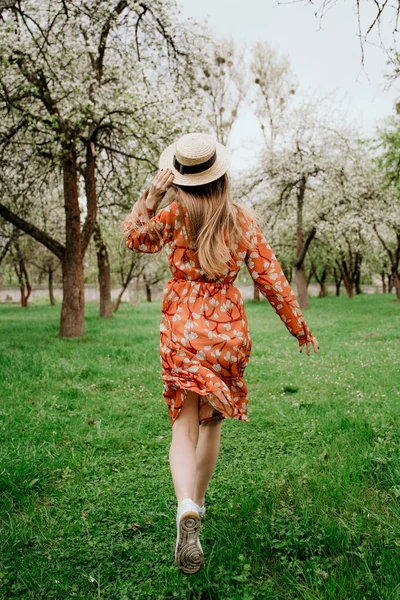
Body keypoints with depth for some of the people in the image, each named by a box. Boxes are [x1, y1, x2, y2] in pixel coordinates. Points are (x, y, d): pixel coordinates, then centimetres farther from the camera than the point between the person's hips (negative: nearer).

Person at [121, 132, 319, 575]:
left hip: (182, 330, -2)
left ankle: (187, 509, -25)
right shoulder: (243, 221, 1)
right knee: (212, 422, 20)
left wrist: (150, 197, 2)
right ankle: (197, 502, 35)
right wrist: (300, 330, 13)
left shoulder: (174, 215, -5)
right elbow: (272, 280, 3)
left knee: (184, 427, -1)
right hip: (229, 330, 2)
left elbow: (134, 238, 12)